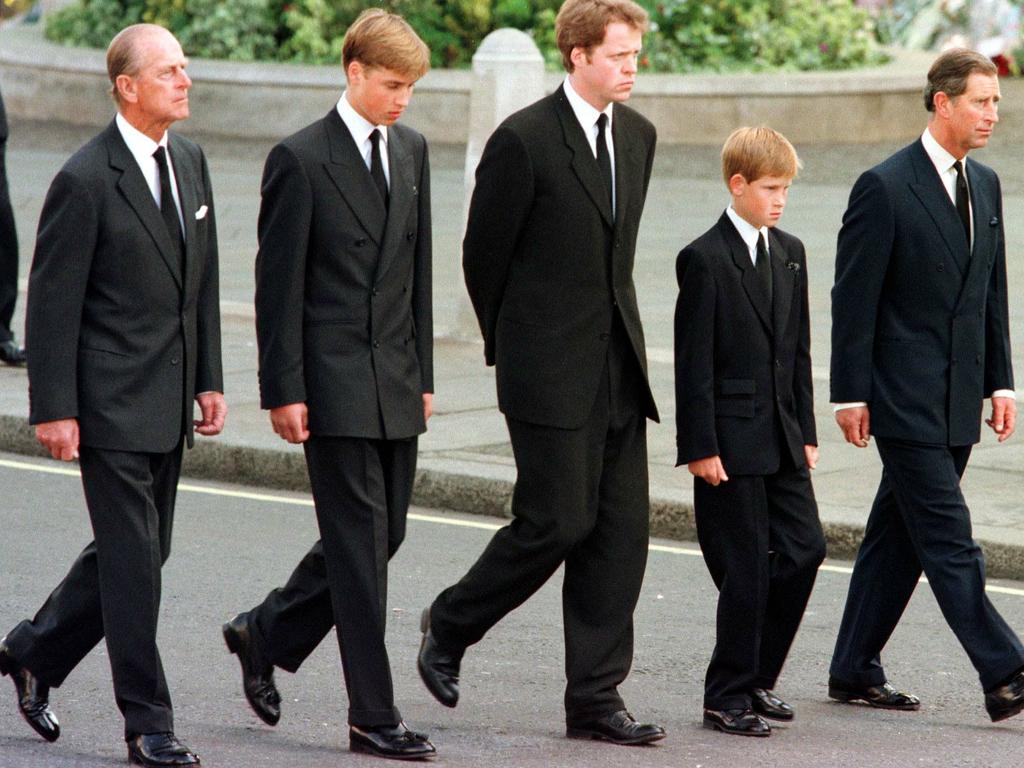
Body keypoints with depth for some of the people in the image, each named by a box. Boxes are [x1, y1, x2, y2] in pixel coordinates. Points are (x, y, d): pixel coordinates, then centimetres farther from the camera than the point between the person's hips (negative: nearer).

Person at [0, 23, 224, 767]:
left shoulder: (190, 160, 9)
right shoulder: (87, 179, -14)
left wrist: (209, 379, 12)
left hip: (168, 401, 8)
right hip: (111, 399, -8)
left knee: (140, 550, 14)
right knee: (133, 556, -5)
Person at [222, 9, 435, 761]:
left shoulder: (411, 150, 11)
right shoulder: (302, 159, -9)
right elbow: (279, 284, -9)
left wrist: (422, 371, 14)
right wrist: (284, 390, -12)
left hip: (396, 381, 7)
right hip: (334, 383, -7)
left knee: (383, 532, 10)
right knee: (360, 542, -5)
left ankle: (266, 634, 30)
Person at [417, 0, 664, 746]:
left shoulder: (638, 135, 10)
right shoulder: (524, 139, -12)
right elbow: (483, 253, -3)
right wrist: (511, 344, 6)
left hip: (619, 364, 7)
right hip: (551, 372, -7)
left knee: (622, 527, 3)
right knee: (557, 522, -7)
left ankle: (595, 697, 8)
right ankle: (450, 626, 17)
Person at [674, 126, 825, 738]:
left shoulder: (791, 253, 12)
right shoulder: (706, 259, -9)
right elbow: (694, 361, -11)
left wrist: (806, 431, 12)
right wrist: (699, 446, -15)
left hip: (781, 437, 7)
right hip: (731, 439, -7)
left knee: (805, 549, 4)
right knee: (747, 568, -4)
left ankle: (757, 676, 19)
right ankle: (728, 697, 7)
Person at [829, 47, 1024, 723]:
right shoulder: (884, 188, -10)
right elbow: (854, 299, -9)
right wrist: (851, 394, -11)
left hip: (957, 400, 7)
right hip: (904, 399, -7)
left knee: (901, 535, 11)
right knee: (950, 539, -9)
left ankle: (855, 671, 18)